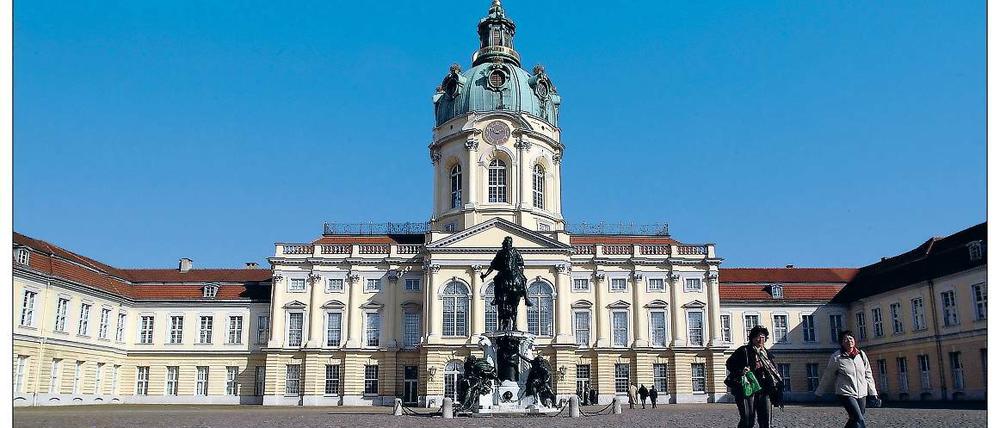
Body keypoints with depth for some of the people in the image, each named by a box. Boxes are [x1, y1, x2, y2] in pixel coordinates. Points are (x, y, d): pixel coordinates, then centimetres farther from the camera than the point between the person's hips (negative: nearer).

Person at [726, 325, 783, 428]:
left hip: (764, 391, 6)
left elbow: (775, 372, 24)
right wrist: (740, 371, -18)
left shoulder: (767, 354, 20)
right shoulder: (743, 351, 3)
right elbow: (729, 364, -1)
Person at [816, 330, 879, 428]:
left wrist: (873, 393, 9)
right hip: (846, 394, -5)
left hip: (861, 394, 5)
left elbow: (868, 375, 11)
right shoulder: (836, 357, -9)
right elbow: (827, 376, 1)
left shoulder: (861, 354, 4)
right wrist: (819, 392, 8)